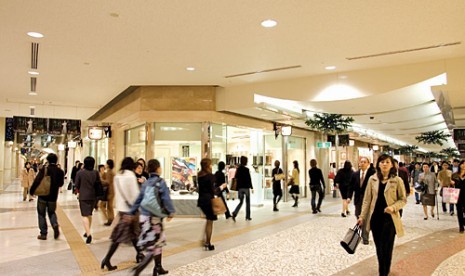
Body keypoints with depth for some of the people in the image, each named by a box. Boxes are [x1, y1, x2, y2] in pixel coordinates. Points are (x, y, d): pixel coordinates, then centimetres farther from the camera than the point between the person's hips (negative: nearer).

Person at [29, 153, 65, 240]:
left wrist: (31, 191, -1)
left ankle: (43, 234, 13)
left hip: (43, 196, -2)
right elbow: (61, 183, 6)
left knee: (41, 214, 11)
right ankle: (55, 224, -7)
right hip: (53, 197, 3)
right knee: (51, 212, 21)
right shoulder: (60, 172, -4)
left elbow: (36, 181, -15)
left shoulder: (43, 170, -13)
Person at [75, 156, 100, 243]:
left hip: (83, 197, -4)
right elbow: (99, 184, 2)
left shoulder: (80, 173, -8)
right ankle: (87, 232, 33)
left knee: (85, 215, -5)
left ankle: (88, 234, -19)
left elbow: (76, 185, -2)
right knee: (89, 214, 20)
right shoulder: (96, 173, -2)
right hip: (93, 196, 4)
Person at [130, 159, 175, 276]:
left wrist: (131, 213, 15)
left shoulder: (145, 183, 8)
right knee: (154, 246, 0)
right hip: (154, 218, -7)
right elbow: (166, 199, -13)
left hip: (144, 217, 7)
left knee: (158, 243, 20)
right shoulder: (161, 182, -10)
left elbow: (138, 199, 9)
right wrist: (171, 212, -1)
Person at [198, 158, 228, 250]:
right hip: (208, 201, -7)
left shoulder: (199, 176, 5)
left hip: (201, 200, 7)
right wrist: (221, 187, -2)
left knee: (208, 220, 21)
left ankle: (206, 241, 23)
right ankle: (208, 244, 10)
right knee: (210, 222, 4)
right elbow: (213, 191, -17)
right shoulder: (210, 176, -17)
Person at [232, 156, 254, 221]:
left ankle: (235, 213, -10)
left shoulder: (238, 169, 2)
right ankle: (247, 216, 16)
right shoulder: (246, 169, -11)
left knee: (241, 202, 12)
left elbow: (236, 178, 8)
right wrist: (251, 187, -5)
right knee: (247, 202, 11)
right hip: (246, 187, -4)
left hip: (240, 188, 4)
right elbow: (249, 179, -10)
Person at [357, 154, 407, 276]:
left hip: (389, 218, -3)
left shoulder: (397, 180, -4)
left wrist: (393, 207, -19)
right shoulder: (372, 179, 3)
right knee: (379, 247, 11)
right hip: (375, 218, 3)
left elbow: (403, 199, 0)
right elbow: (367, 199, 5)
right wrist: (362, 216, 2)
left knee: (386, 248, -3)